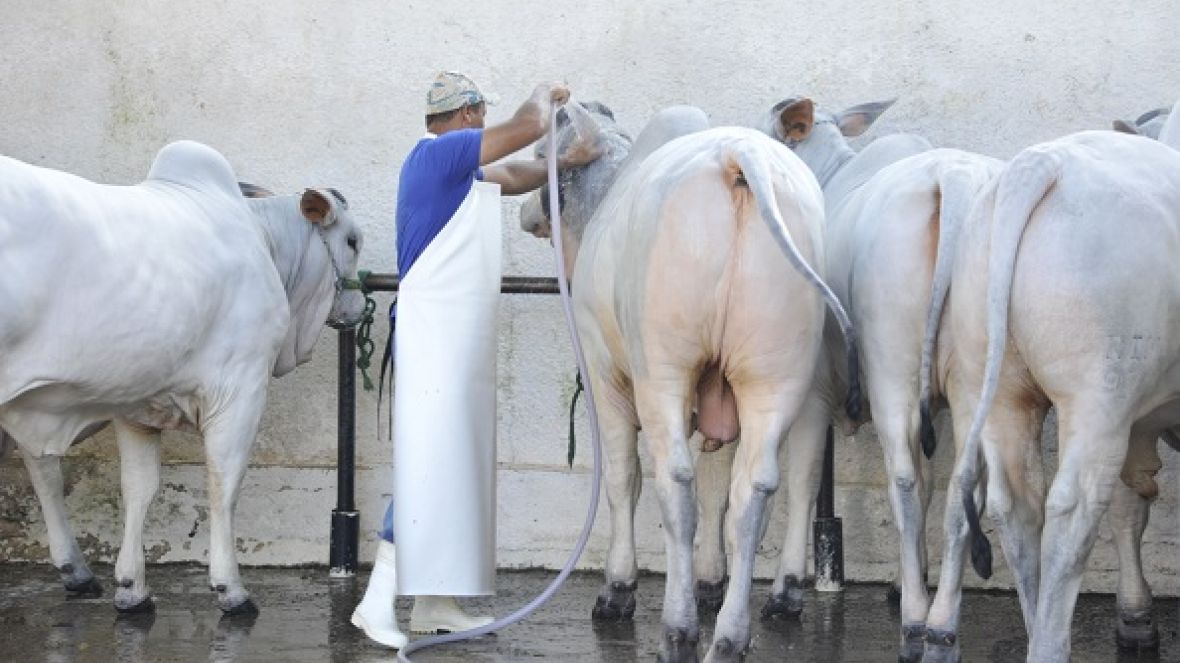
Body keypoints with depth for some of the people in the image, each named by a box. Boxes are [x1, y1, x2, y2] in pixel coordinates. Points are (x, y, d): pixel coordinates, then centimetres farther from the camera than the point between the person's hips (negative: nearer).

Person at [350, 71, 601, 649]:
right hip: (430, 331, -10)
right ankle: (379, 599, -15)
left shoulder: (460, 166, 16)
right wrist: (544, 97, 4)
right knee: (427, 461, -14)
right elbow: (528, 126, -16)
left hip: (461, 336, 10)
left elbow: (514, 177, 31)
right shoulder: (437, 152, -12)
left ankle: (434, 603, 14)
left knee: (456, 465, 10)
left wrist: (564, 163, 16)